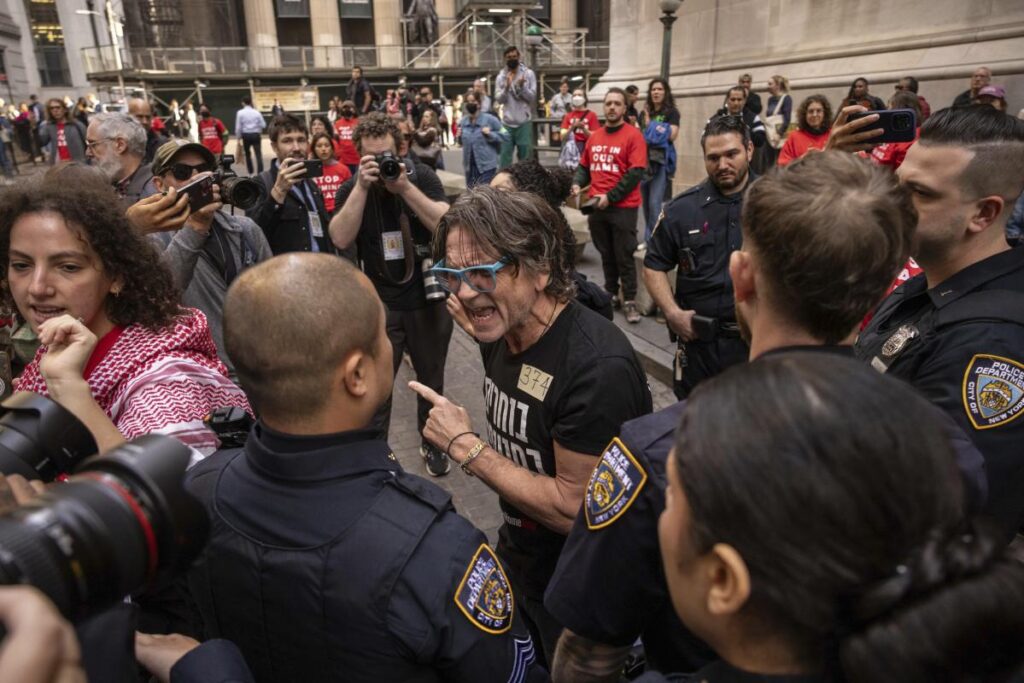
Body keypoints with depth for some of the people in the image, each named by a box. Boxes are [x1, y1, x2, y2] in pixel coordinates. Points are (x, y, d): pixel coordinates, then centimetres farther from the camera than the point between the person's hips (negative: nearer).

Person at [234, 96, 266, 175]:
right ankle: (260, 173, -16)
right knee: (258, 155, -4)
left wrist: (239, 137, 5)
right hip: (256, 135, 0)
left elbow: (238, 127, -4)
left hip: (246, 135, 0)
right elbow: (263, 125, 1)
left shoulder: (240, 113, -2)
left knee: (247, 154, 17)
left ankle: (250, 173, 22)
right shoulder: (256, 112, 2)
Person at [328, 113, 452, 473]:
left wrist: (404, 187, -25)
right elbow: (341, 240, -19)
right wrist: (362, 186, -25)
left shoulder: (422, 176, -5)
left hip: (429, 300, 1)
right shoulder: (351, 189, -3)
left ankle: (431, 443, 36)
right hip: (380, 304, 0)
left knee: (431, 379, 16)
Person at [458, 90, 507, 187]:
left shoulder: (490, 119, -8)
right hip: (469, 165, 5)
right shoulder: (463, 121, 5)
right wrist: (459, 136, -3)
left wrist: (490, 134, -17)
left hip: (487, 165, -5)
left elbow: (505, 135, -6)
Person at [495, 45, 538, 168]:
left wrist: (521, 86, -21)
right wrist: (507, 86, -19)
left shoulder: (528, 73, 0)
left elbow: (532, 97, -5)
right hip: (507, 123, 2)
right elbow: (498, 99, -3)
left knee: (526, 156, 4)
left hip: (524, 122, -2)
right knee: (505, 155, 5)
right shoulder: (501, 76, 5)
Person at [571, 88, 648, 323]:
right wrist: (577, 184, -3)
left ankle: (630, 301, 9)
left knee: (624, 256, 0)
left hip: (623, 207, -5)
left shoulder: (633, 135, -7)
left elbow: (636, 173, -14)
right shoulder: (594, 136, 11)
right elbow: (584, 166, 18)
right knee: (606, 253, 15)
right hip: (596, 205, 5)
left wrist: (610, 197, -18)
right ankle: (610, 293, 29)